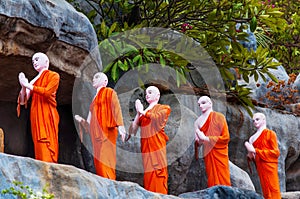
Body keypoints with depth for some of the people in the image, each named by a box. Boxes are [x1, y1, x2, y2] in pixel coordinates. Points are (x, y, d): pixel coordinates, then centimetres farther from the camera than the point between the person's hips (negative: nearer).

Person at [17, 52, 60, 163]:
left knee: (46, 147, -14)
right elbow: (23, 101, 15)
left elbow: (47, 92, -12)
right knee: (38, 146, -3)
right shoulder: (35, 80, 20)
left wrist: (28, 85, -10)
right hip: (35, 116, 5)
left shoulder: (53, 76, 6)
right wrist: (23, 86, -2)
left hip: (47, 115, -5)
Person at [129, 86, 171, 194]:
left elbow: (157, 117, -10)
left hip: (157, 144, -4)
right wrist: (138, 113, 3)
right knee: (148, 174, -3)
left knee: (158, 172, -13)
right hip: (146, 146, 4)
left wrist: (143, 111, 0)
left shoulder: (164, 108, 12)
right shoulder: (143, 111, 24)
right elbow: (133, 129, 14)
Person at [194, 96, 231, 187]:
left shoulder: (219, 117, -1)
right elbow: (198, 140, 18)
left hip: (219, 153, -4)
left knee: (222, 182, -7)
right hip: (208, 155, 4)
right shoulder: (199, 121, 12)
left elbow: (226, 137, -7)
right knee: (212, 182, -1)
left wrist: (206, 138, -11)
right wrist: (198, 140, -6)